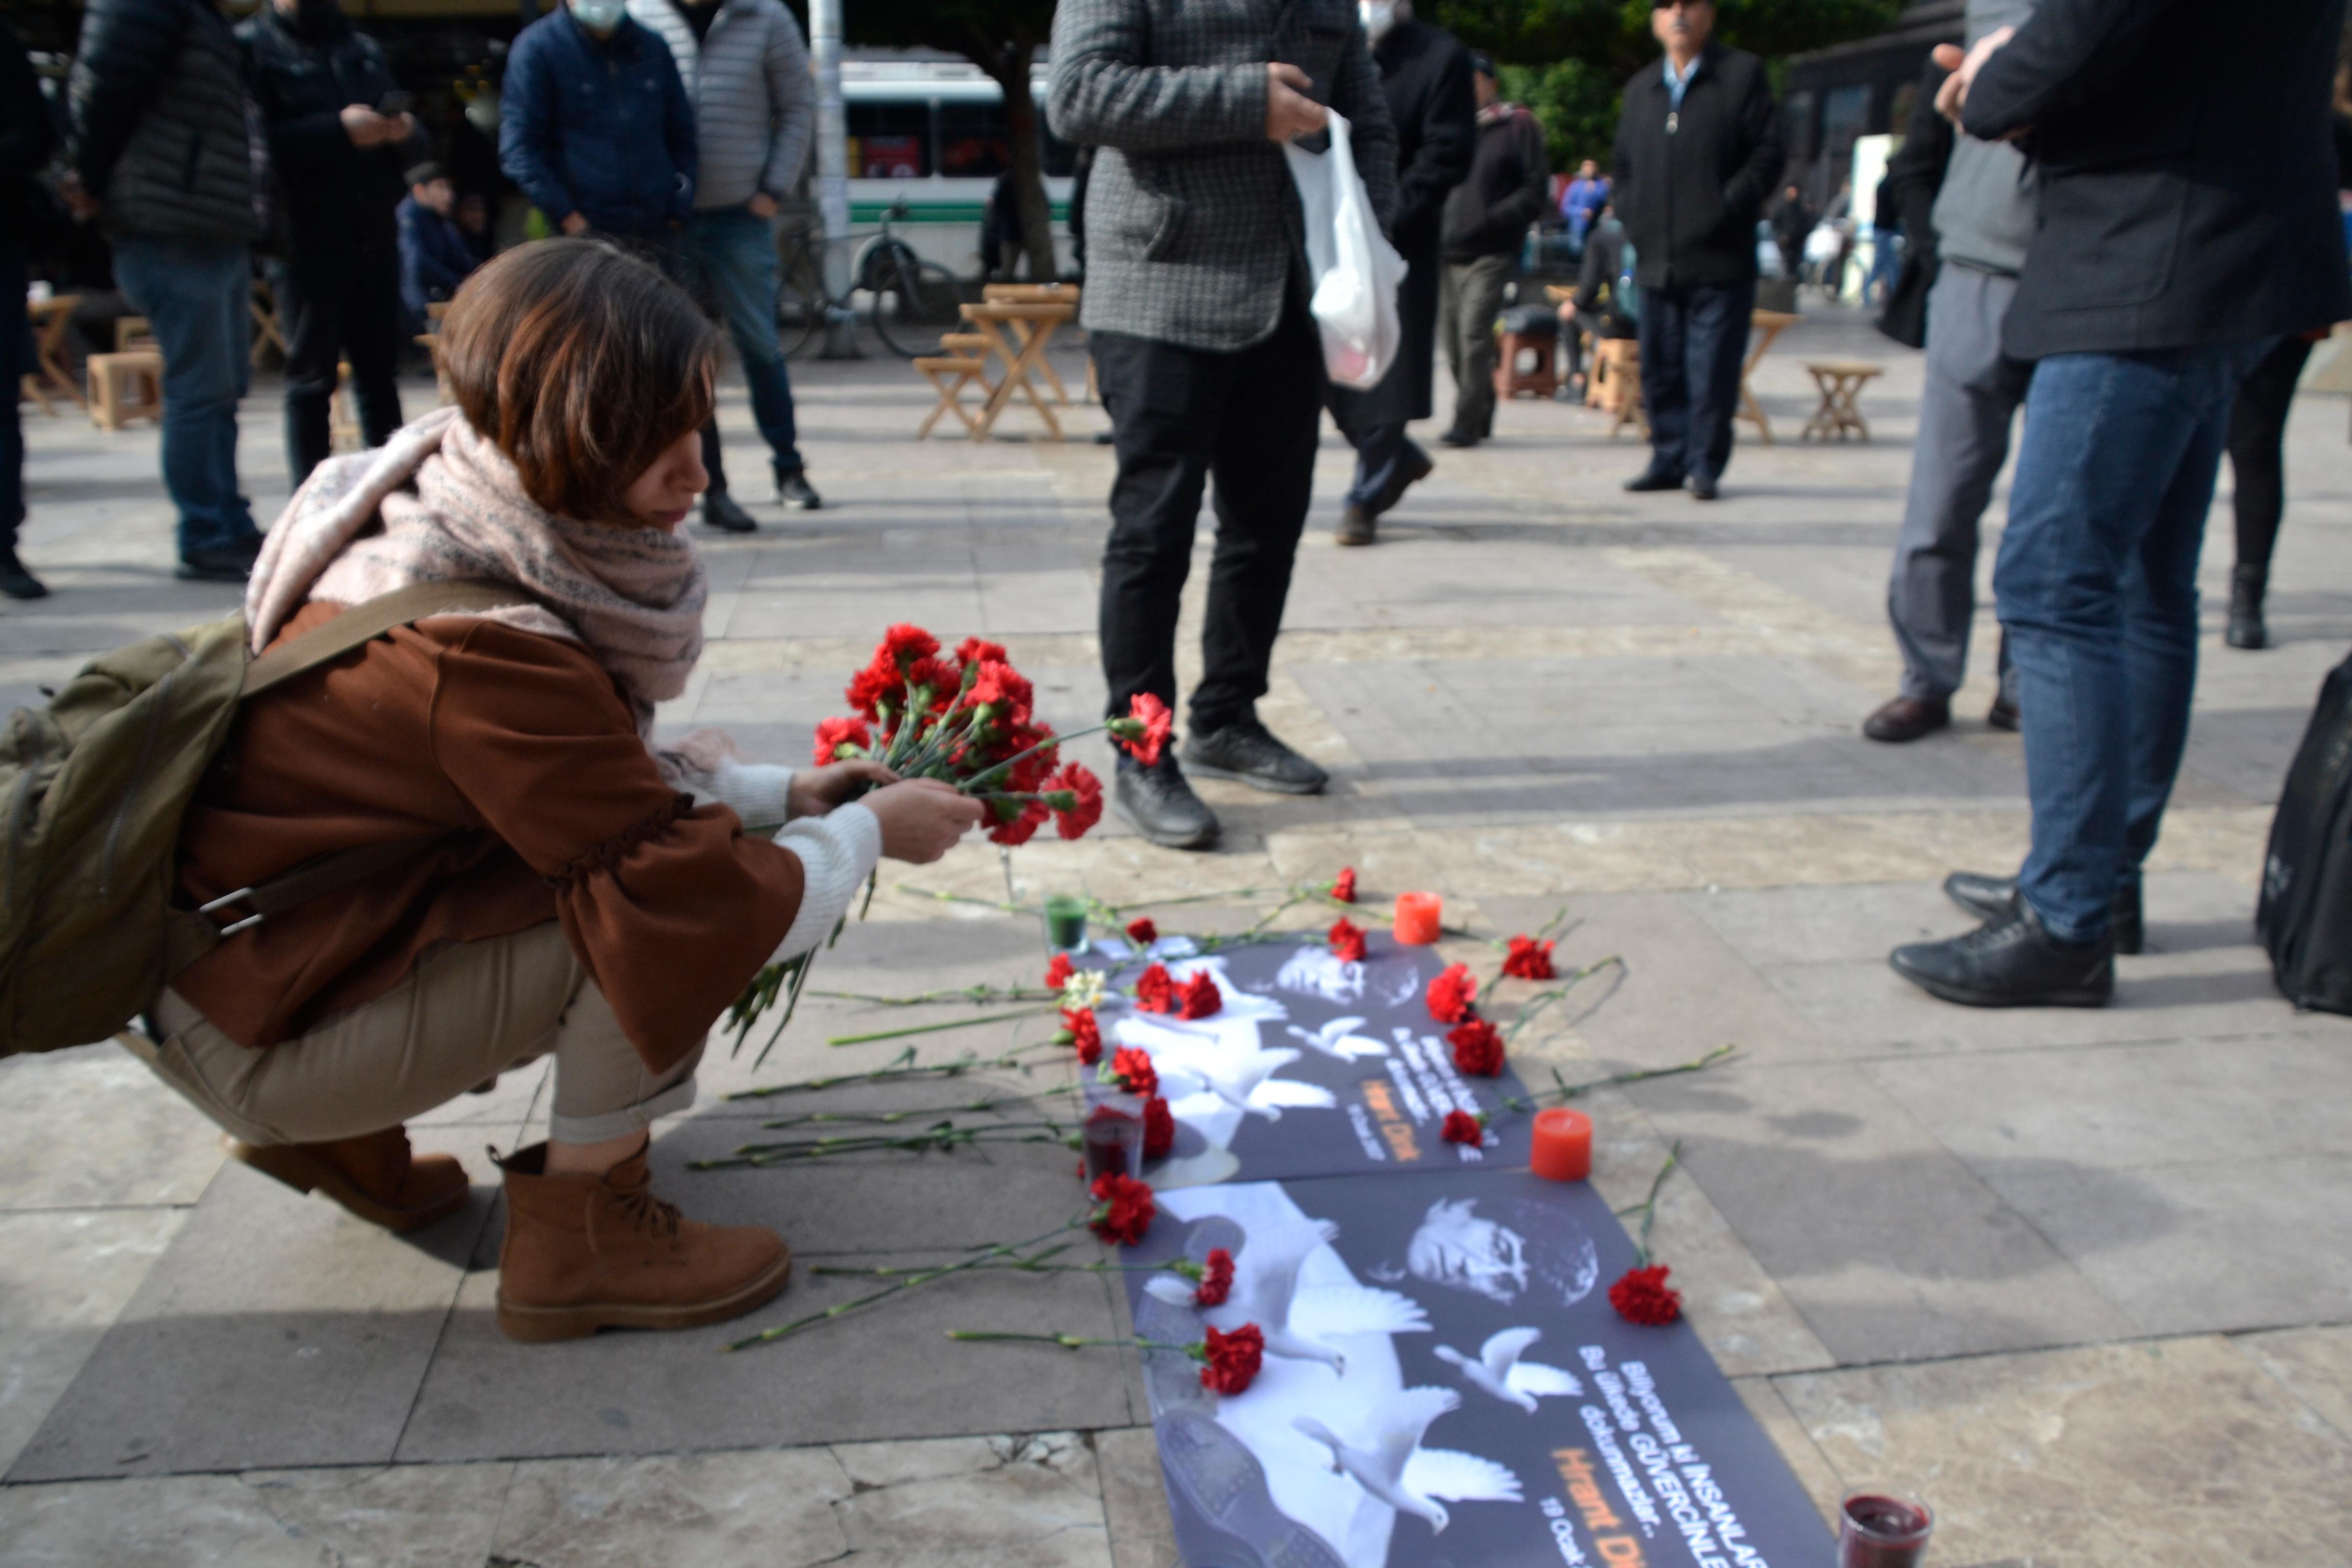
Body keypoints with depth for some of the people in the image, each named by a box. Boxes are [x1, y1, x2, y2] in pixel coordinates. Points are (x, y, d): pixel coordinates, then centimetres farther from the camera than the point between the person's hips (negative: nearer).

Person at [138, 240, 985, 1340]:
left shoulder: (451, 530, -3)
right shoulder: (484, 650, -30)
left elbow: (591, 775, 10)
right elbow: (691, 906, -26)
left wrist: (786, 794, 2)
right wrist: (870, 831, -10)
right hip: (260, 1037, -9)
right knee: (705, 881, -20)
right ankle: (576, 1239, -3)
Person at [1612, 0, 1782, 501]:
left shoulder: (1742, 75, 4)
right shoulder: (1641, 89, 18)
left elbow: (1767, 154, -3)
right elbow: (1625, 165, 22)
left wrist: (1727, 208, -14)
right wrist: (1632, 219, 6)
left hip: (1719, 259, -5)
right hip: (1656, 262, 5)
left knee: (1712, 371, -4)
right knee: (1660, 370, 8)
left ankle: (1705, 465, 5)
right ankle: (1669, 460, 17)